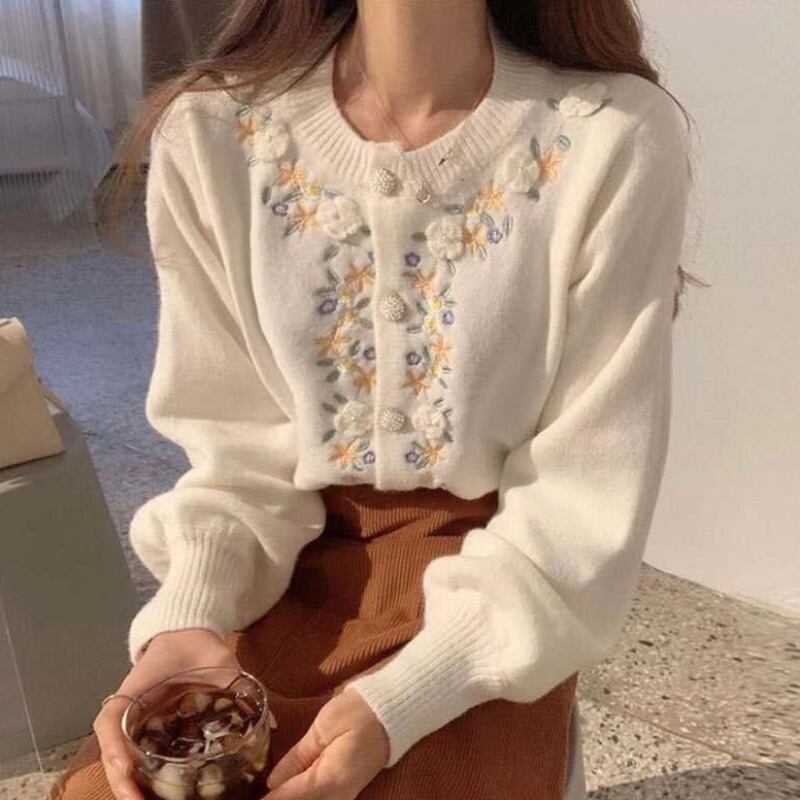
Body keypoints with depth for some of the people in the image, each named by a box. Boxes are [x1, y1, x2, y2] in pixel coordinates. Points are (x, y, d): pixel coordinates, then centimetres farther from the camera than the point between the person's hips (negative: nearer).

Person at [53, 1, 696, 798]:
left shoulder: (618, 139, -17)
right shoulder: (208, 133, -9)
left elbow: (587, 492, -13)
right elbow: (240, 446, -2)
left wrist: (399, 700, -23)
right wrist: (186, 619, -20)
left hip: (494, 562, -1)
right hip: (300, 554, 2)